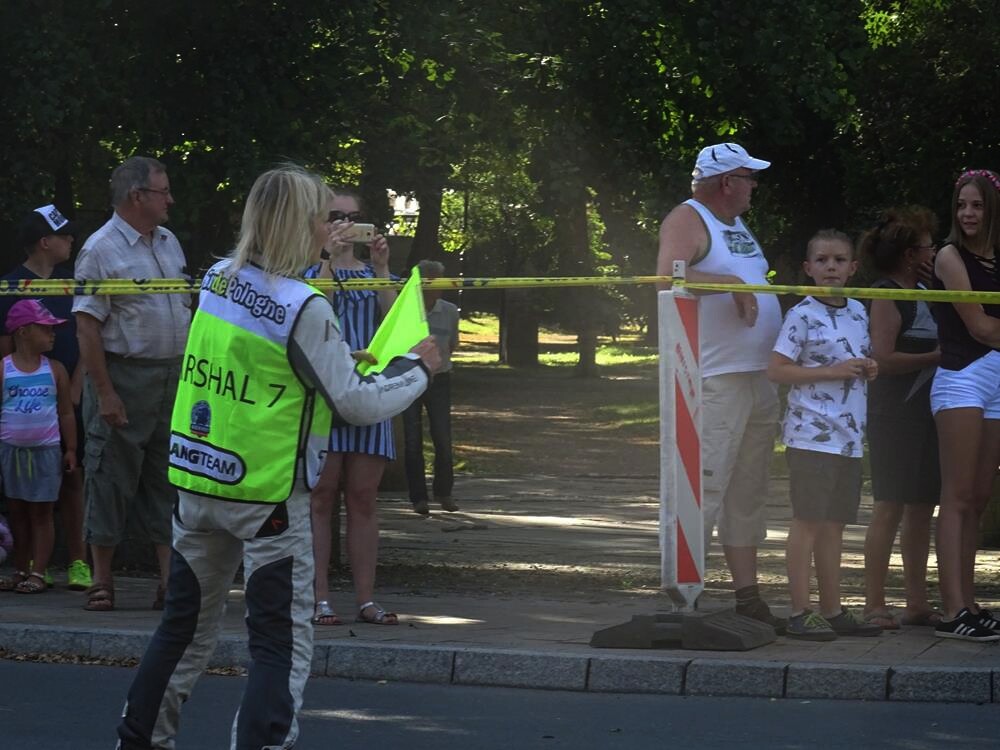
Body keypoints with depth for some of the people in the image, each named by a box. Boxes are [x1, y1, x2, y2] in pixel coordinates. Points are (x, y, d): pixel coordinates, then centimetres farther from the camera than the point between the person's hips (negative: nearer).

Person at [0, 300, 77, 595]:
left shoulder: (55, 370, 2)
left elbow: (66, 413, 6)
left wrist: (70, 450, 4)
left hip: (46, 449, 0)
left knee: (41, 513, 1)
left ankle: (38, 573, 3)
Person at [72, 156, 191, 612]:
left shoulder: (168, 243, 13)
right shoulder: (101, 249, -11)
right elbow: (87, 326, -16)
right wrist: (104, 393, -20)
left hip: (172, 377, 7)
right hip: (123, 376, -7)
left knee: (167, 480, 8)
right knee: (112, 478, -1)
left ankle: (170, 580, 11)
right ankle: (102, 582, 6)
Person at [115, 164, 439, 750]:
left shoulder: (218, 280, 2)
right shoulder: (305, 308, -18)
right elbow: (356, 403, -12)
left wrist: (312, 257, 33)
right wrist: (419, 369, 2)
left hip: (197, 483, 7)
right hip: (267, 497, -7)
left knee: (187, 624, 21)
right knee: (284, 645, 0)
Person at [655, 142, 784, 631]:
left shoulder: (736, 225, 20)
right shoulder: (688, 220, -6)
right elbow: (667, 277, -22)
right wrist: (729, 282, -23)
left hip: (758, 379, 9)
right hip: (714, 381, -9)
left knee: (748, 492, 12)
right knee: (704, 486, -13)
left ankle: (747, 597, 16)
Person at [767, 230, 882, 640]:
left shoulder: (858, 312, 13)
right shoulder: (803, 316, -8)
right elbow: (777, 369, -12)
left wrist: (869, 368, 3)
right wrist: (833, 371, -17)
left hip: (849, 435, 7)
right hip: (811, 433, -7)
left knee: (834, 523, 12)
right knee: (807, 521, -7)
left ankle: (833, 611, 17)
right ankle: (799, 613, -5)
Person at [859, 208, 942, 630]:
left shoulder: (923, 293, 17)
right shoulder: (887, 295, -9)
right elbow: (883, 358, -18)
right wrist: (934, 357, -14)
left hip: (923, 412, 9)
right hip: (894, 415, -9)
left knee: (922, 508, 9)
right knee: (890, 507, -8)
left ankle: (917, 604, 13)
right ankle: (874, 605, -6)